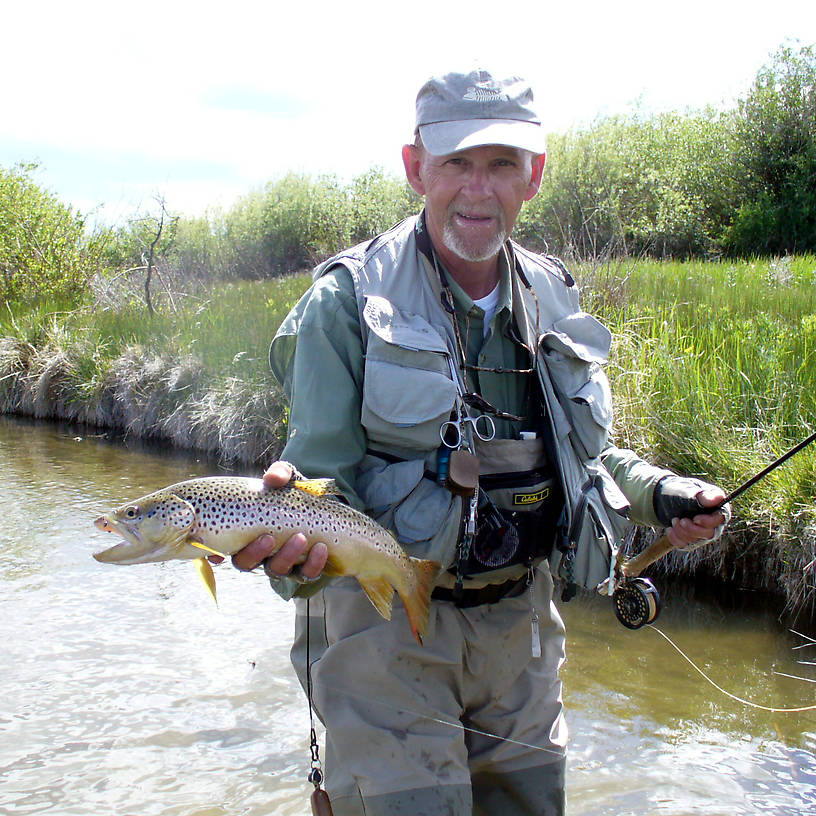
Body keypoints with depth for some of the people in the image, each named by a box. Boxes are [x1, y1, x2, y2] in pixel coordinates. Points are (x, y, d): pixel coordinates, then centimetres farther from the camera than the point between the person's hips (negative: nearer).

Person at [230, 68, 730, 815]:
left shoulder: (553, 298, 4)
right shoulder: (350, 300, -12)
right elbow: (320, 471, -14)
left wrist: (659, 494, 1)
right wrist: (297, 551, -36)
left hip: (519, 621, 6)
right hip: (387, 622, -5)